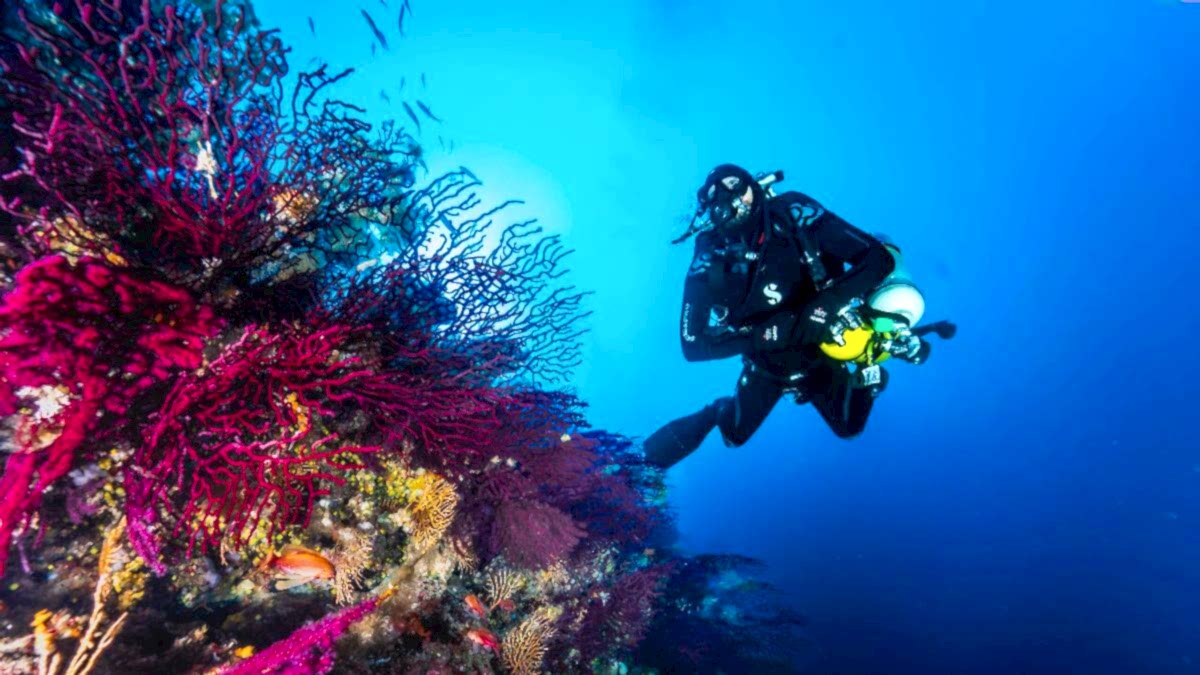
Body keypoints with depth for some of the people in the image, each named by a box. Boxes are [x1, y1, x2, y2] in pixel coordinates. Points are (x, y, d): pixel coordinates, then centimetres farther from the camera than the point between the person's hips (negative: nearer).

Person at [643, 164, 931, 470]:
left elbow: (880, 257, -30)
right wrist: (776, 331, -40)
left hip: (822, 351, 1)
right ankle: (718, 412, 47)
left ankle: (865, 373, 47)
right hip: (768, 365, 0)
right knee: (736, 434, 14)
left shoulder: (794, 214, -31)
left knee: (849, 428, 20)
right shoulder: (709, 262, -30)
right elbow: (693, 344, -32)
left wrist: (825, 305, -46)